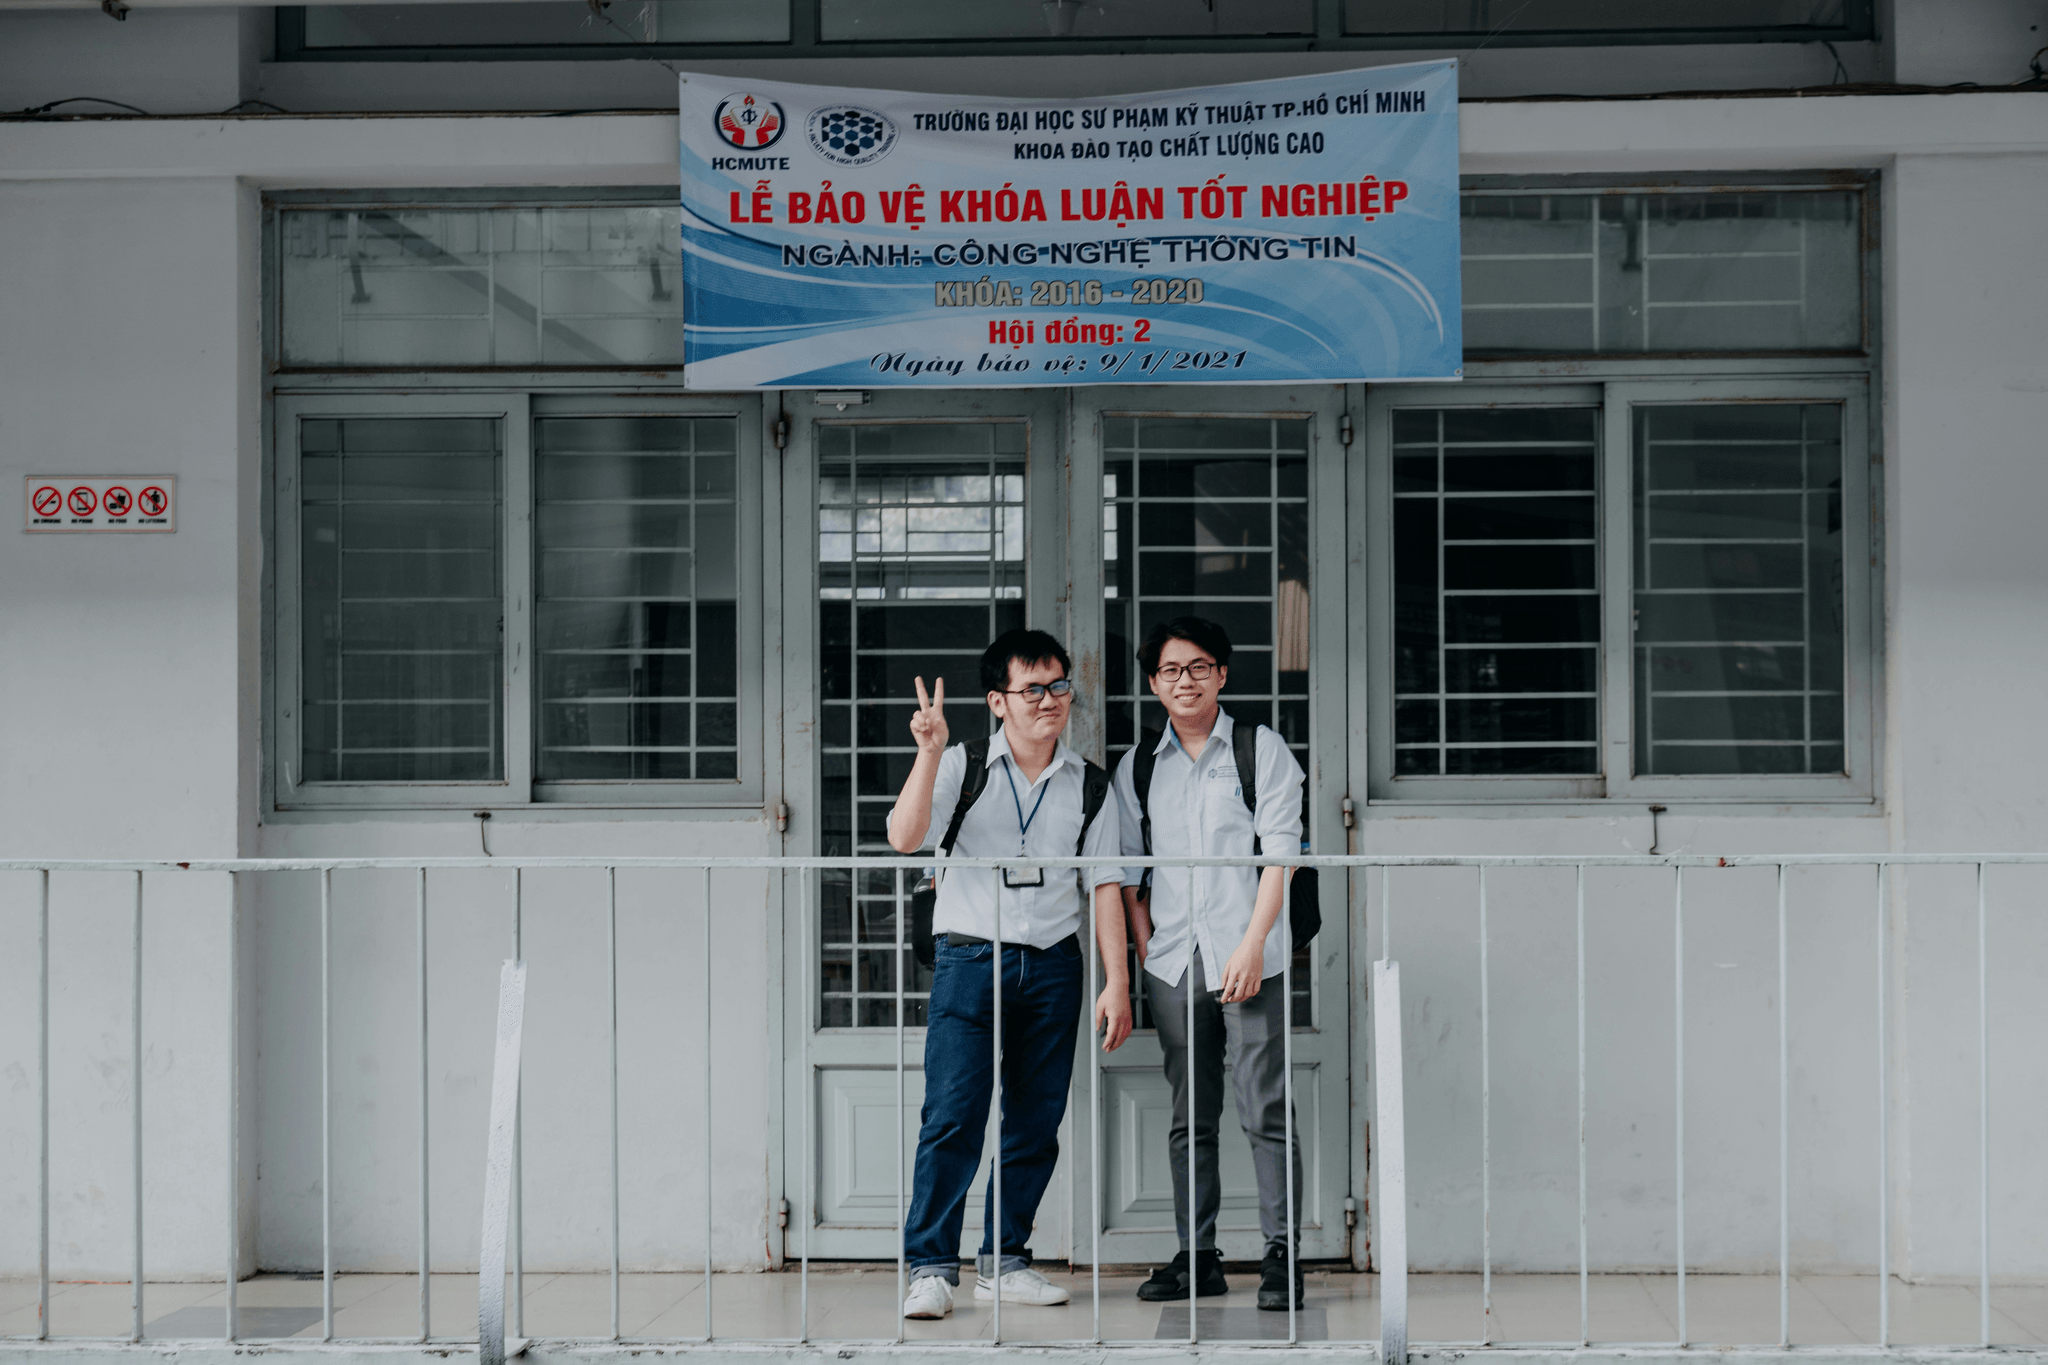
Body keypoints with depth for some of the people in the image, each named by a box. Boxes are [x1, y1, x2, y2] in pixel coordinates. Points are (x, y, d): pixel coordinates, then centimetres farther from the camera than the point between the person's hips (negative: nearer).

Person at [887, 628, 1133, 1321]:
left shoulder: (1090, 785, 9)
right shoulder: (962, 767, 2)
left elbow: (1104, 887, 8)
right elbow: (905, 837, -12)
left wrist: (1117, 984, 1)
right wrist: (929, 752, -22)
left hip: (1053, 964, 3)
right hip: (969, 955, -3)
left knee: (1036, 1121, 4)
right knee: (954, 1116, -10)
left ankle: (1003, 1262, 16)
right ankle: (931, 1265, -3)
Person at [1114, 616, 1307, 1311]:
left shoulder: (1262, 750, 3)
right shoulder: (1137, 765, 13)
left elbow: (1279, 853, -3)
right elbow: (1128, 866, 16)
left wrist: (1252, 944, -11)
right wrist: (1143, 946, 4)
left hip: (1248, 955, -3)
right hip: (1172, 960, 3)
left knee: (1265, 1110, -6)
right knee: (1190, 1117, 7)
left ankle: (1281, 1254, -1)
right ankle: (1196, 1256, 12)